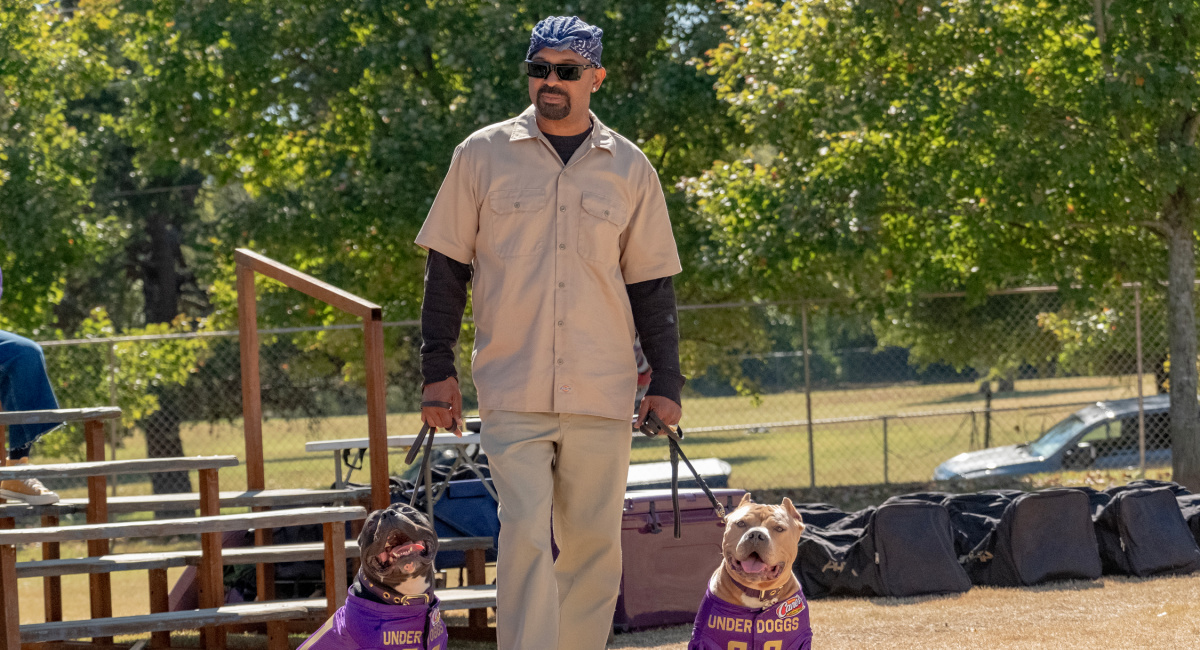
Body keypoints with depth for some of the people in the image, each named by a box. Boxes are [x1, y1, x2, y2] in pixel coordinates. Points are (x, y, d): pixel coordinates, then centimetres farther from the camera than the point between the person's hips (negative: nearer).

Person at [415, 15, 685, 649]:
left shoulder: (629, 168, 8)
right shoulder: (483, 155, 4)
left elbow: (650, 283, 12)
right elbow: (447, 267, 7)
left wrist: (666, 382, 6)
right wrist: (438, 370, 2)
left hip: (602, 395, 2)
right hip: (513, 394, -2)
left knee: (594, 544, 4)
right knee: (526, 536, -12)